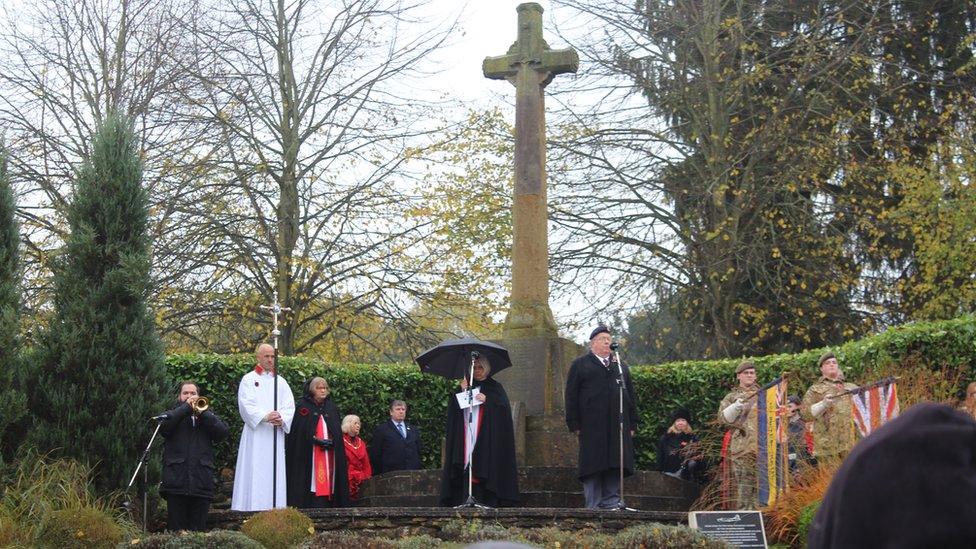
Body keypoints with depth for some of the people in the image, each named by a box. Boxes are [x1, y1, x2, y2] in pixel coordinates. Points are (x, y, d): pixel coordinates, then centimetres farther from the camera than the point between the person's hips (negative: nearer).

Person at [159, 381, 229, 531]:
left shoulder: (207, 416, 21)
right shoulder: (172, 415, 17)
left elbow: (223, 432, 2)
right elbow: (163, 427, -7)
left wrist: (202, 413, -7)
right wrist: (186, 407, -6)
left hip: (202, 483, 1)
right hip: (176, 482, -1)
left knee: (199, 529, 0)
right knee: (176, 530, -4)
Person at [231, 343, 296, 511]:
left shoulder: (281, 382, 16)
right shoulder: (249, 379, 5)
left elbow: (290, 406, 7)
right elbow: (246, 404, -7)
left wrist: (282, 419, -14)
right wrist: (265, 417, -22)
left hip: (276, 434, 4)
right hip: (255, 433, -4)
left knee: (275, 473, 1)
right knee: (255, 473, -8)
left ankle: (275, 508, 1)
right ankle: (252, 508, -10)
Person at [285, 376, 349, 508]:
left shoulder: (331, 407, 15)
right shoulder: (303, 407, 1)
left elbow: (338, 432, 13)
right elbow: (299, 432, -6)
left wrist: (331, 442, -6)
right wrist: (316, 441, -16)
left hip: (329, 454, 4)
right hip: (309, 455, -4)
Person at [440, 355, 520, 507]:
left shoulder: (495, 388, 12)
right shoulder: (467, 387, 19)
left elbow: (504, 408, -2)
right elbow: (453, 408, 7)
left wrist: (486, 401, -14)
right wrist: (462, 391, -6)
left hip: (488, 439, -3)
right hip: (466, 437, 3)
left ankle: (489, 502, -13)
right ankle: (466, 500, -10)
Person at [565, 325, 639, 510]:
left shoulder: (621, 366, 22)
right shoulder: (579, 365, 9)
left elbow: (630, 395, 19)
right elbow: (571, 396, 3)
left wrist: (632, 424, 10)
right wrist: (575, 425, -6)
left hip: (618, 425, 4)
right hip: (591, 425, -4)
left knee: (615, 464, -1)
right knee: (593, 465, -4)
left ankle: (612, 502, 3)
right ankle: (594, 506, -2)